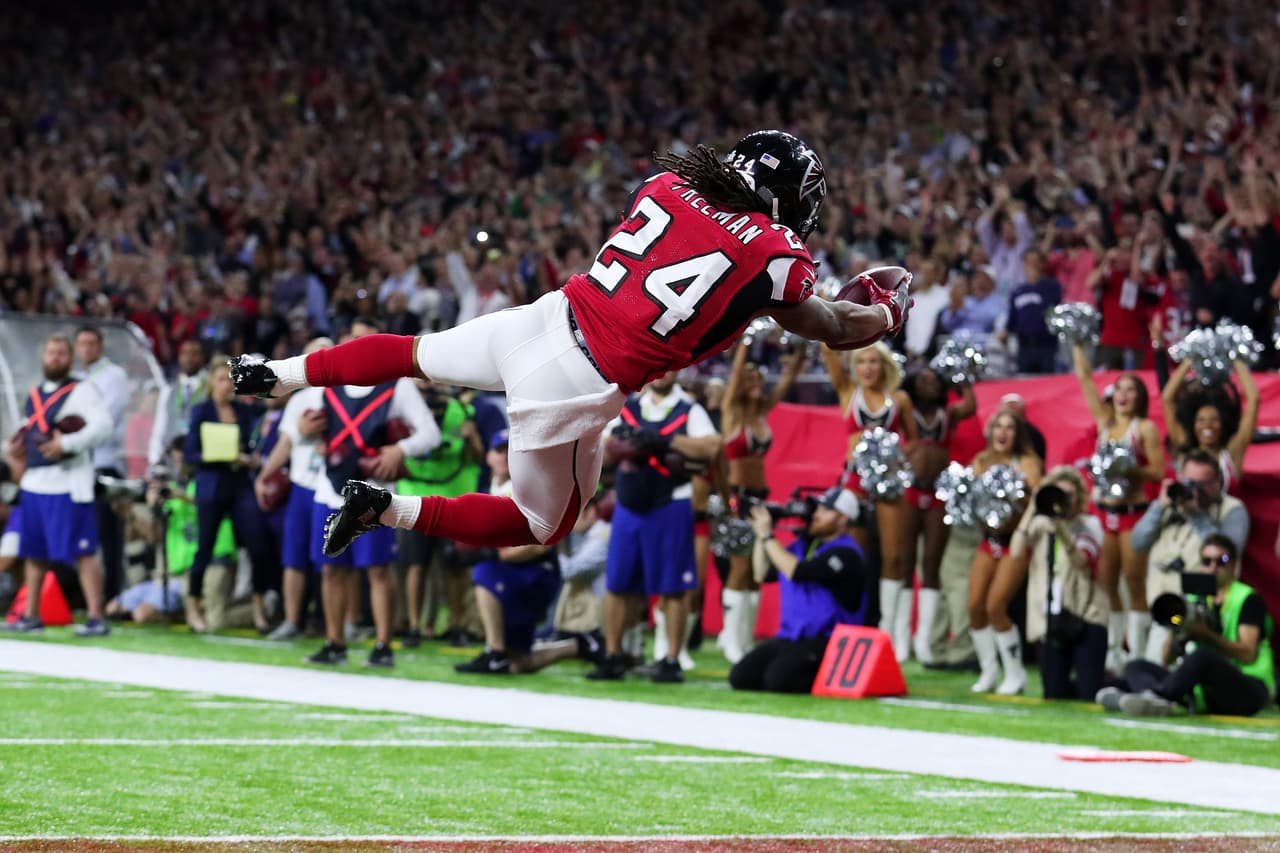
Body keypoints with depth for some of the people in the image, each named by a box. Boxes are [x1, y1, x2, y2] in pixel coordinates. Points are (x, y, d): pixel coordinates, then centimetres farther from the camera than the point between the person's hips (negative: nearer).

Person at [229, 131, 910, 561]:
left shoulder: (669, 185, 7)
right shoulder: (773, 257, -8)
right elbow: (833, 330, 10)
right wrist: (890, 311, 30)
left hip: (543, 319, 5)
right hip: (577, 388, -5)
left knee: (415, 354, 32)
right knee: (541, 525, 16)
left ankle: (278, 374, 34)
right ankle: (388, 510, 1)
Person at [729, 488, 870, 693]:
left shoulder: (845, 554, -13)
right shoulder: (803, 544, 14)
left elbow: (796, 571, -23)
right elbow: (762, 574, 15)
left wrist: (767, 536, -15)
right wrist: (761, 535, 2)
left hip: (826, 640, -8)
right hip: (789, 638, 8)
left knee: (778, 679, -30)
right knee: (740, 677, -7)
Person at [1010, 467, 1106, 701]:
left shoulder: (1089, 525, -1)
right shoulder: (1040, 525, 8)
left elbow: (1082, 561, -19)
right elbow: (1016, 552, -9)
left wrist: (1061, 529, -35)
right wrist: (1031, 511, -10)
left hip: (1085, 617, -3)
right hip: (1051, 621, 3)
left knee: (1088, 697, -9)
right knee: (1054, 697, 1)